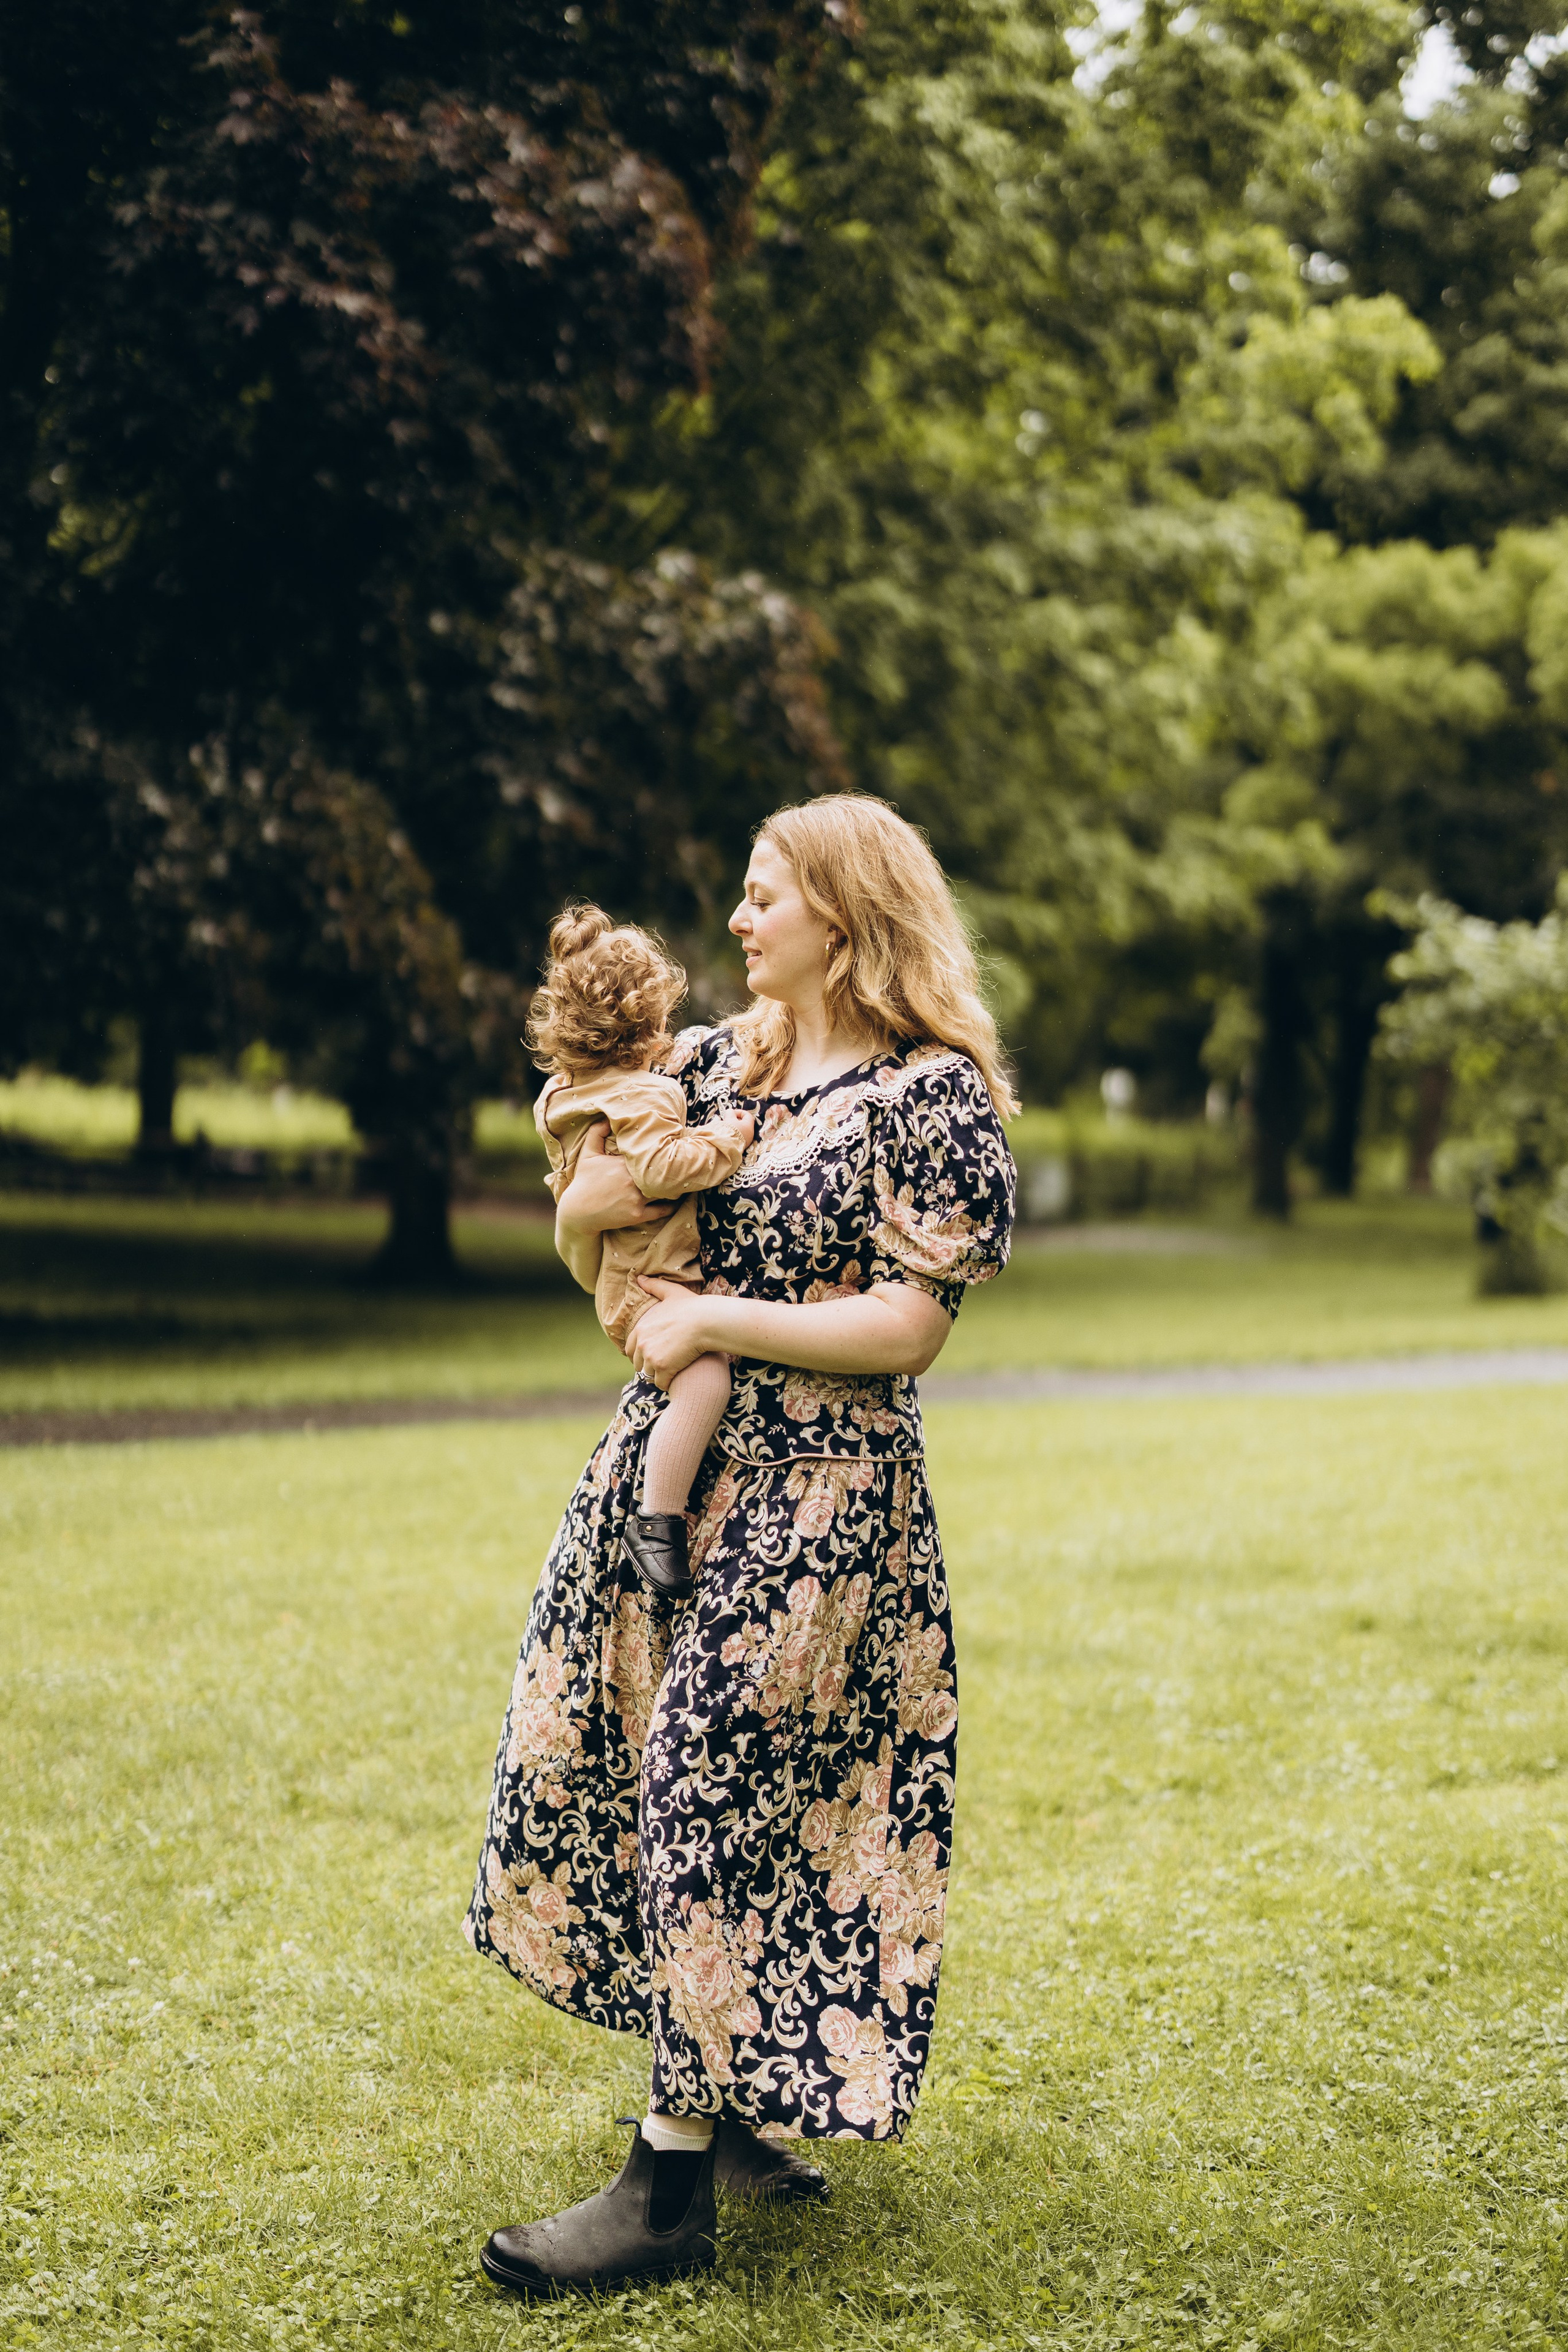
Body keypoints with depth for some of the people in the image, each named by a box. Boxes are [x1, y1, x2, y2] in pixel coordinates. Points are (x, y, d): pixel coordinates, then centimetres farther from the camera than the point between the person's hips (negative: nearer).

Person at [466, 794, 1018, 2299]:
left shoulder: (933, 1093, -9)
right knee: (605, 1765, 9)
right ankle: (743, 2114, 23)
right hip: (668, 1466, 8)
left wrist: (713, 1320, -14)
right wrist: (589, 1205, -4)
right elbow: (591, 1254, 20)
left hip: (815, 1495, -8)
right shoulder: (717, 1062, 12)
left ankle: (673, 2187, 0)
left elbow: (910, 1327, -15)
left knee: (719, 1795, -7)